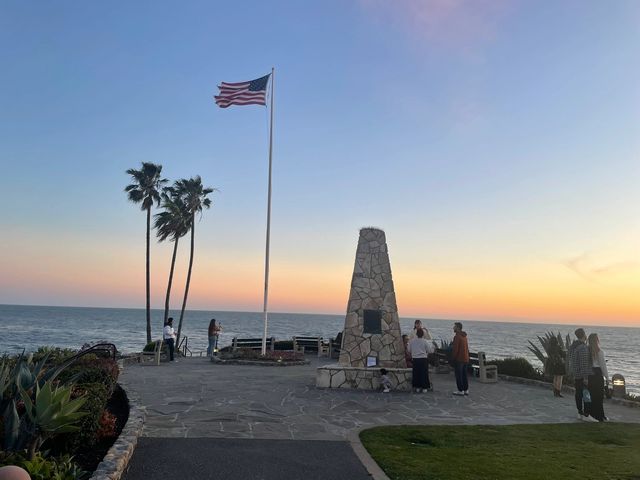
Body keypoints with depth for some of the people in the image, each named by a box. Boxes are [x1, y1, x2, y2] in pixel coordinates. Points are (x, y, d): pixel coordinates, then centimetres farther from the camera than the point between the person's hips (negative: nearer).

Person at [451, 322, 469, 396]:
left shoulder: (457, 336, -16)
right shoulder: (464, 336, 13)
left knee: (459, 375, -2)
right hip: (465, 359, 9)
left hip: (458, 359, -9)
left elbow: (455, 349, -19)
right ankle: (466, 390, 17)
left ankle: (460, 390, 0)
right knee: (464, 375, 13)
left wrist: (453, 358, -11)